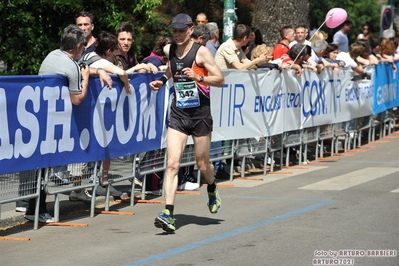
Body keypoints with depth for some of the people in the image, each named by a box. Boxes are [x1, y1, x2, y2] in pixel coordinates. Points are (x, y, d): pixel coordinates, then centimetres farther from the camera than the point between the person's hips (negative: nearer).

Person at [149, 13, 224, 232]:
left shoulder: (201, 52, -9)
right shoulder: (169, 50, 4)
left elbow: (220, 80, -10)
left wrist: (198, 77, -26)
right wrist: (162, 80, 8)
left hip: (200, 114, -3)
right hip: (178, 114, 3)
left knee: (202, 164, 11)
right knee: (172, 163, -12)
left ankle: (212, 190, 46)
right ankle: (168, 214, -18)